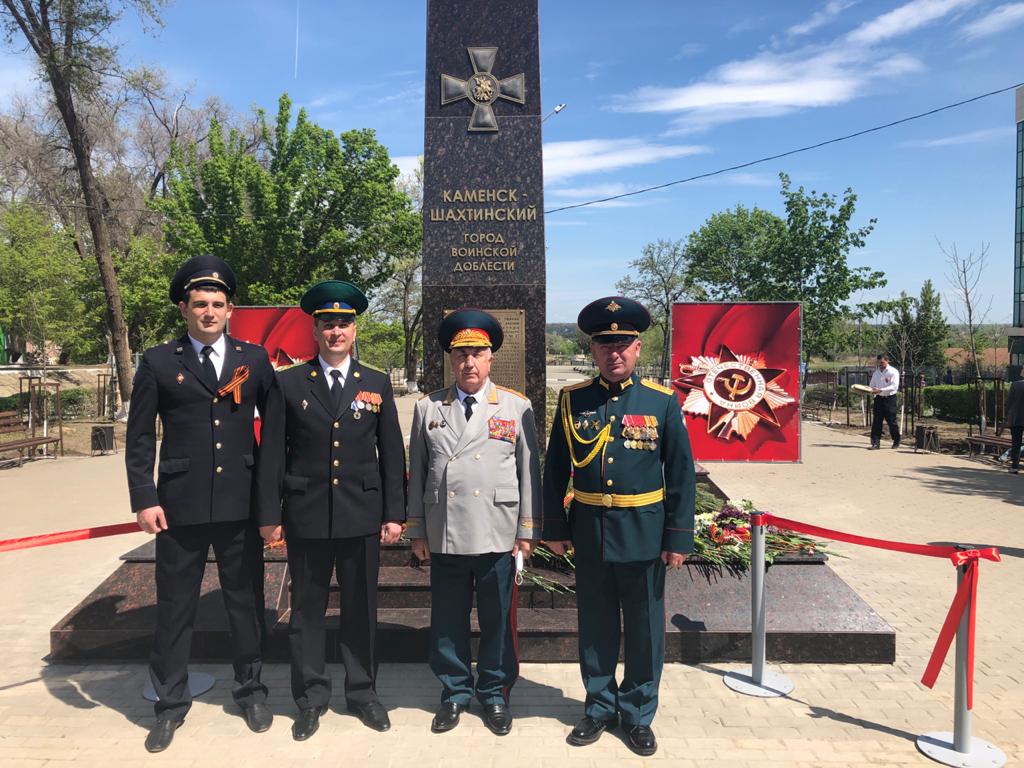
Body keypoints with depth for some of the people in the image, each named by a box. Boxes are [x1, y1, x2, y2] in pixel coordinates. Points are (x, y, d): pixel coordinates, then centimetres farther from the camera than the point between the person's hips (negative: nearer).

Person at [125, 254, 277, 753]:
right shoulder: (158, 362, 2)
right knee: (174, 608, 10)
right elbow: (139, 439, 2)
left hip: (241, 503, 1)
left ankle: (250, 691, 31)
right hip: (180, 505, -1)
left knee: (246, 601, 12)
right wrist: (144, 499, -5)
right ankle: (170, 703, 28)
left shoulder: (254, 358, 5)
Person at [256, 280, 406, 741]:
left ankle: (363, 692, 29)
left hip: (362, 517, 1)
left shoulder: (378, 384, 5)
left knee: (361, 609, 11)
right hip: (305, 517, 0)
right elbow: (272, 454, 2)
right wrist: (269, 515, -1)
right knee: (307, 610, 11)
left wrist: (394, 513, 1)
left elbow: (392, 454, 4)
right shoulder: (288, 383, 2)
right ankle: (311, 698, 28)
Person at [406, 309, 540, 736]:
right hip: (444, 537, 2)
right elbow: (417, 473, 8)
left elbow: (529, 472, 2)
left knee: (498, 620, 10)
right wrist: (416, 530, 7)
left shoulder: (517, 407, 2)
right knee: (447, 620, 12)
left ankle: (495, 694, 30)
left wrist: (528, 531, 0)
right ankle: (455, 692, 31)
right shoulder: (428, 409, 6)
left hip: (498, 537, -1)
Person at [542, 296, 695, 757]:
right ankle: (599, 708, 34)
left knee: (644, 629, 12)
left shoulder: (663, 402, -4)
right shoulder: (573, 400, 0)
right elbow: (556, 470, 5)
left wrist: (678, 538, -5)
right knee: (595, 625, 15)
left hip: (643, 534, -1)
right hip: (588, 531, 2)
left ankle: (638, 715, 31)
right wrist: (554, 528, 4)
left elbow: (682, 474, -3)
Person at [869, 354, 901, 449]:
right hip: (879, 398, 4)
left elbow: (894, 386, -15)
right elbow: (872, 385, 16)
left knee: (891, 421, 1)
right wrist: (870, 390, -8)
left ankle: (896, 442, 19)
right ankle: (875, 443, 2)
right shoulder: (876, 372, 10)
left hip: (890, 399, -4)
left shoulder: (893, 372, -5)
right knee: (876, 421, -1)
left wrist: (881, 390, -25)